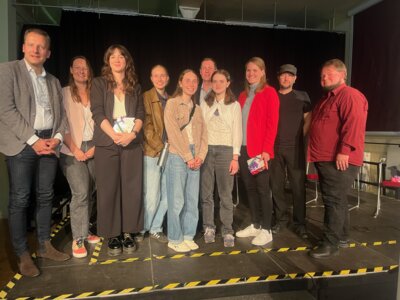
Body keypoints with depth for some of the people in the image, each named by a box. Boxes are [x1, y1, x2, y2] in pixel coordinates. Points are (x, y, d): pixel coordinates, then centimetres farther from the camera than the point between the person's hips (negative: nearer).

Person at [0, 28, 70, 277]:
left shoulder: (54, 81, 17)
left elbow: (61, 114, 14)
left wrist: (57, 138, -5)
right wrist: (33, 140, -14)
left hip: (49, 143, 5)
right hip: (22, 144, -4)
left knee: (46, 196, 10)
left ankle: (45, 246, 23)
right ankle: (23, 255, 12)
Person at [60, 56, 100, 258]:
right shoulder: (64, 93, 1)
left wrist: (95, 146, -3)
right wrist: (74, 149, -12)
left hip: (93, 148, 4)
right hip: (72, 150, -3)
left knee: (90, 192, 7)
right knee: (80, 193, -12)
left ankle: (83, 231, 24)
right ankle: (78, 239, -1)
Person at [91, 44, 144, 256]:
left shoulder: (134, 85, 15)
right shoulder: (99, 83, 8)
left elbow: (140, 113, 6)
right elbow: (98, 113, -4)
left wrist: (132, 133, -12)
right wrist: (115, 135, -16)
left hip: (132, 143, 2)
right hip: (107, 143, -1)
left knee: (132, 189, 2)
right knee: (108, 189, 1)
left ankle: (128, 233, 14)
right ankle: (112, 235, 12)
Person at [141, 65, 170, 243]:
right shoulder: (146, 97, -2)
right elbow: (147, 127, -8)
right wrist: (160, 148, -12)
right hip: (152, 153, -5)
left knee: (167, 196, 8)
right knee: (152, 198, -3)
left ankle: (155, 229, 26)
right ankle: (141, 230, 19)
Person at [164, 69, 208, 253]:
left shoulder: (197, 108, 16)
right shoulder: (172, 103, -1)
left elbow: (203, 134, 11)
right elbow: (174, 133, -11)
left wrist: (200, 156, -4)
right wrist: (188, 157, -12)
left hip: (195, 159, 6)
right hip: (177, 157, -5)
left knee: (192, 200, 8)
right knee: (177, 201, -1)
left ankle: (188, 236, 21)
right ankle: (175, 239, 13)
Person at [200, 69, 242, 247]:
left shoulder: (234, 105, 6)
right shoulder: (205, 104, 11)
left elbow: (237, 132, 2)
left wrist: (235, 158, -6)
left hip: (225, 150, -2)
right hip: (206, 150, 2)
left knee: (225, 194, -1)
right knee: (206, 193, 5)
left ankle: (227, 231, 8)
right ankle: (209, 228, 17)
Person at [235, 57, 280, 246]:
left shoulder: (269, 92, -2)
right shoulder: (243, 95, 17)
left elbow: (272, 123, -10)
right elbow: (239, 122, 14)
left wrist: (266, 149, -18)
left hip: (259, 150, -6)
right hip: (243, 148, 6)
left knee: (262, 189, 0)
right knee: (249, 188, 11)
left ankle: (266, 230, 11)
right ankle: (255, 225, 24)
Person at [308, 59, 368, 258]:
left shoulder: (350, 96, -10)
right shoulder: (327, 98, 21)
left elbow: (353, 124, -23)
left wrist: (344, 151, -27)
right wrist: (315, 152, 22)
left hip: (339, 160, -10)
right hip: (324, 159, 10)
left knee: (334, 201, -5)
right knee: (336, 200, 17)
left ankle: (330, 243, 3)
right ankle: (341, 236, 30)